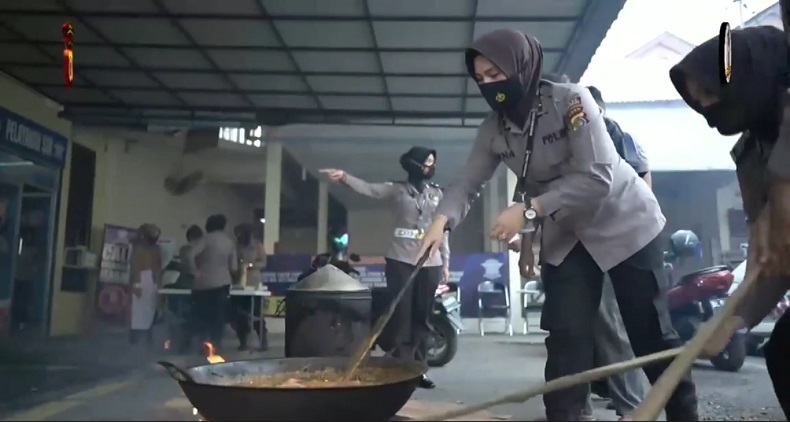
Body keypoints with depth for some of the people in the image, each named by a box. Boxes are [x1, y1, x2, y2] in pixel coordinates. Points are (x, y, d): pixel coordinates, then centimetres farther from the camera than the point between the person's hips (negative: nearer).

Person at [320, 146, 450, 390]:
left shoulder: (437, 193, 14)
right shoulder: (397, 189, 3)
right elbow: (369, 189, -13)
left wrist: (445, 262, 12)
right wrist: (344, 177, -32)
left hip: (430, 263, 4)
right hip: (401, 260, -3)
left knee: (422, 318, 7)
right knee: (401, 315, -3)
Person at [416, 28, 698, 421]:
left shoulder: (570, 99, -24)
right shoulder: (494, 129, -7)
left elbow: (597, 178, -29)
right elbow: (466, 181, -10)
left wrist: (529, 210, -34)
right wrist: (441, 220, -30)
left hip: (623, 221, -4)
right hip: (565, 235, 4)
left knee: (651, 334, 3)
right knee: (566, 337, 0)